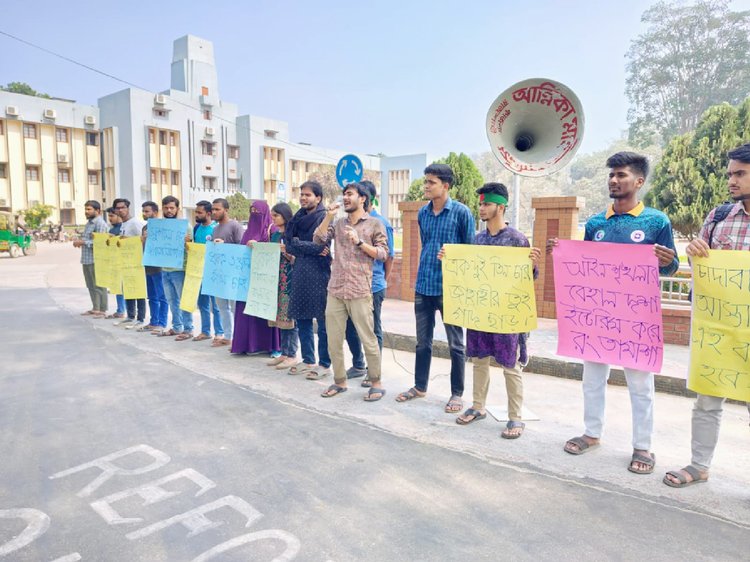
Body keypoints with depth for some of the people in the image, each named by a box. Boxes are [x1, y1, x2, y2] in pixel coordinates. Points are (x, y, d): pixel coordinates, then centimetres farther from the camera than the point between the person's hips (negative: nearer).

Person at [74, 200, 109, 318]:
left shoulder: (100, 223, -12)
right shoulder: (89, 222, 18)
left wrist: (82, 242, -17)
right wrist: (79, 241, 7)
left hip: (95, 260, -9)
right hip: (86, 259, 10)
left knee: (99, 286, -4)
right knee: (91, 286, 14)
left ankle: (102, 310, 2)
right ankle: (95, 308, 22)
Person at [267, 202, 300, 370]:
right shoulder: (274, 235, 14)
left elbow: (296, 260, -9)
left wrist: (285, 251, -22)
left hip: (289, 281, -7)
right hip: (276, 280, 7)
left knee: (289, 317, -3)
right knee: (280, 317, 9)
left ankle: (292, 355, 4)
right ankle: (284, 353, 17)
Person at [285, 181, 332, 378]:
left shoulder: (324, 218, -6)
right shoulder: (299, 217, 15)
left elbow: (321, 245, -16)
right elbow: (288, 242, 4)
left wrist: (297, 244, -7)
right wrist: (313, 249, -9)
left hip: (319, 275, -7)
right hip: (300, 274, 7)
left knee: (322, 322, -1)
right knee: (302, 319, 12)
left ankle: (324, 364, 9)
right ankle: (308, 360, 25)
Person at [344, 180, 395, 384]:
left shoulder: (382, 223, -7)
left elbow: (388, 256, -1)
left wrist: (382, 282, 6)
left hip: (373, 286, -5)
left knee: (373, 331, 6)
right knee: (350, 326, 14)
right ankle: (358, 365, 32)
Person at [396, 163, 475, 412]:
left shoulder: (461, 212, -7)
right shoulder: (422, 213, 8)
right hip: (423, 286, 5)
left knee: (455, 343, 6)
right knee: (423, 341, 14)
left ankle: (457, 393, 18)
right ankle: (420, 386, 29)